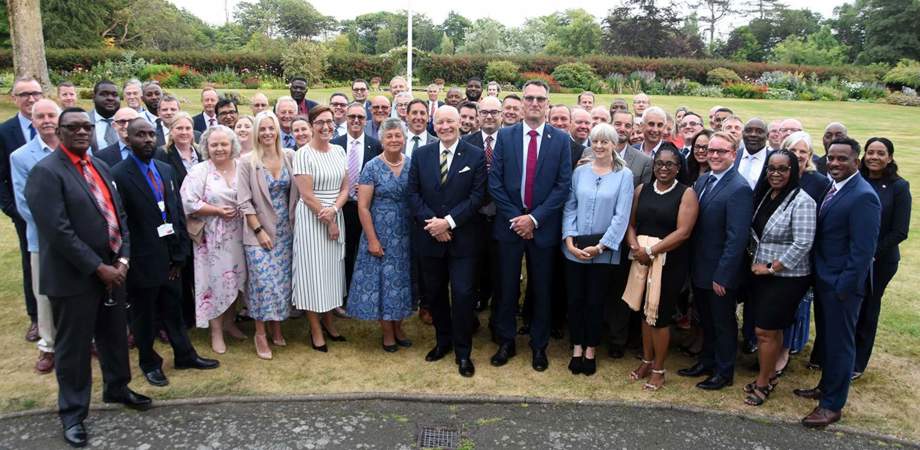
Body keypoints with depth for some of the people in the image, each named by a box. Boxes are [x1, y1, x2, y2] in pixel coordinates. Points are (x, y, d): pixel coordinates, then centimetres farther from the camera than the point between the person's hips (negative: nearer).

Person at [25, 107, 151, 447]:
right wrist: (98, 268, -18)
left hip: (112, 270, 7)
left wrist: (122, 258, -3)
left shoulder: (100, 166, 11)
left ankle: (116, 388, 41)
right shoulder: (46, 172, -13)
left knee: (115, 335, 20)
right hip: (74, 276, -7)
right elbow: (58, 231, -20)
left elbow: (118, 214, 10)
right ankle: (72, 412, 25)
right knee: (73, 346, 8)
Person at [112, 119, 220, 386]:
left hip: (171, 258, 5)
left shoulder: (166, 170, 6)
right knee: (144, 315, 13)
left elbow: (178, 212, 6)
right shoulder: (119, 175, -15)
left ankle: (184, 355, 35)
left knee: (174, 309, 19)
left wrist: (180, 254, 2)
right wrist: (126, 261, -12)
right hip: (143, 261, -5)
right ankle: (149, 363, 32)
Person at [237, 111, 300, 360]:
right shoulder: (247, 161, -8)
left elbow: (295, 192, 6)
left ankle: (276, 327, 26)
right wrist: (259, 231, -11)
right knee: (263, 281, -5)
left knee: (282, 280, 9)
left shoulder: (289, 156, 0)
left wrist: (295, 222, 1)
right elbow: (244, 201, -8)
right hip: (259, 231, -3)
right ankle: (260, 333, 10)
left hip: (285, 230, 3)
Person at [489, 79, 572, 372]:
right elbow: (494, 182, -2)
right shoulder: (505, 136, 1)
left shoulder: (561, 140, -1)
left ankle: (539, 346, 25)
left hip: (543, 226, 0)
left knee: (542, 290, 10)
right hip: (509, 224, 1)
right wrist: (515, 217, -10)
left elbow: (563, 185, -6)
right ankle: (506, 343, 25)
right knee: (507, 288, 9)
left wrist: (534, 218, -13)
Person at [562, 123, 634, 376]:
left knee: (595, 301, 7)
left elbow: (621, 215, -8)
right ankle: (576, 348, 24)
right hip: (574, 248, 2)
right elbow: (569, 207, 3)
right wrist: (569, 240, -9)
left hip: (604, 251, -2)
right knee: (575, 299, 8)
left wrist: (600, 246, -13)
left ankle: (590, 350, 24)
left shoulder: (624, 175, -3)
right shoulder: (579, 172, 4)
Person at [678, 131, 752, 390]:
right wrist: (691, 263, 5)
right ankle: (707, 361, 40)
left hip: (720, 273, -7)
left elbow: (737, 238, -21)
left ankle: (724, 371, 29)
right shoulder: (702, 181, 6)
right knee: (705, 319, 22)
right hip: (699, 269, 7)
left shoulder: (739, 189, -19)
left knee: (723, 322, 11)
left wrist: (722, 275, -21)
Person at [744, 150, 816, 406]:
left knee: (765, 331, -1)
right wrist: (755, 260, 5)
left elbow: (802, 244, -20)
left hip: (786, 277, -6)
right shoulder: (764, 195, 7)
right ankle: (769, 376, 30)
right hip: (761, 273, 7)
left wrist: (771, 267, -16)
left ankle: (763, 382, 15)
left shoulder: (801, 201, -16)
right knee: (771, 331, 17)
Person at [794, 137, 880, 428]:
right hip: (823, 279, 8)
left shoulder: (863, 196, -20)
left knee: (839, 343, 5)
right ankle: (826, 386, 39)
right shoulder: (832, 187, 7)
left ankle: (832, 405, 18)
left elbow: (863, 250, -21)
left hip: (841, 284, -8)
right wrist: (819, 277, 10)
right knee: (826, 337, 21)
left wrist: (844, 287, -18)